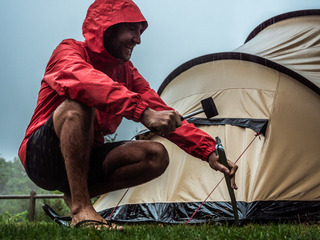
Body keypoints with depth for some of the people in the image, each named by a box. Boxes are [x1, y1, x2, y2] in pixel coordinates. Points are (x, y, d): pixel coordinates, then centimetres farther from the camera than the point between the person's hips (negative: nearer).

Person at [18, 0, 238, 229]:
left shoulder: (127, 72, 8)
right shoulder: (69, 51, -13)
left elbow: (165, 115, 1)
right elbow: (87, 81, -38)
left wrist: (209, 151, -11)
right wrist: (142, 111, -50)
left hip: (85, 158, 7)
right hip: (40, 157, -6)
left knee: (157, 155, -15)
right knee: (77, 104, -37)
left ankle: (79, 193, -6)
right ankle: (81, 210, -37)